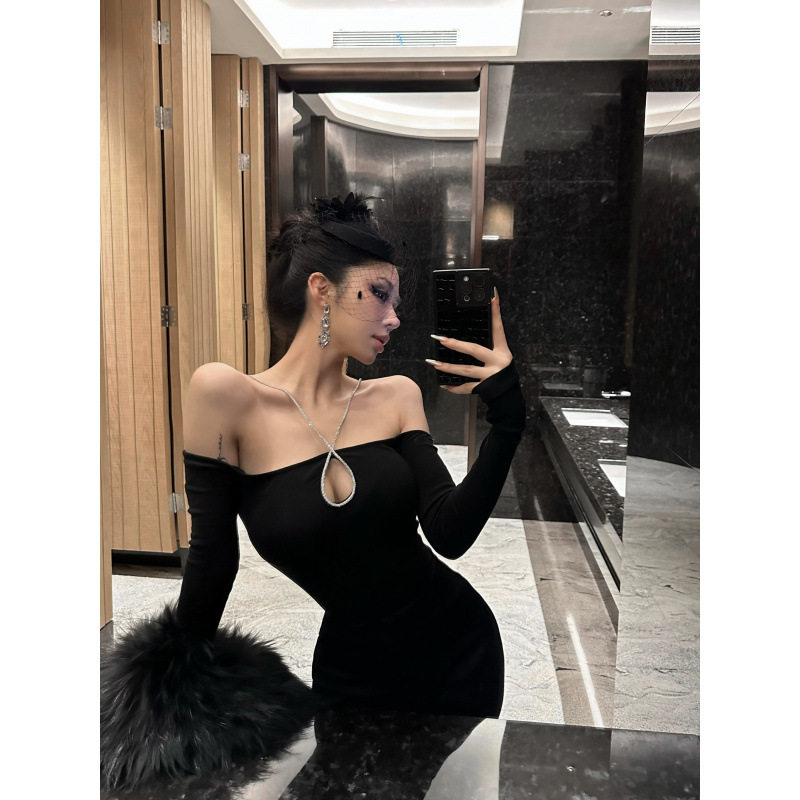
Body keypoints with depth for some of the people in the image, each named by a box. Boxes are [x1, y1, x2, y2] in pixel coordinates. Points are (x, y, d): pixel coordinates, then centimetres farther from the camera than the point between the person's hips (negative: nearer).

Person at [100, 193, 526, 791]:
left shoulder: (396, 397, -6)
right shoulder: (227, 396, -16)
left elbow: (450, 535, -14)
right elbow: (213, 558, -8)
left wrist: (506, 421, -23)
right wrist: (181, 674, 2)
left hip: (459, 650, 3)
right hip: (354, 673, -3)